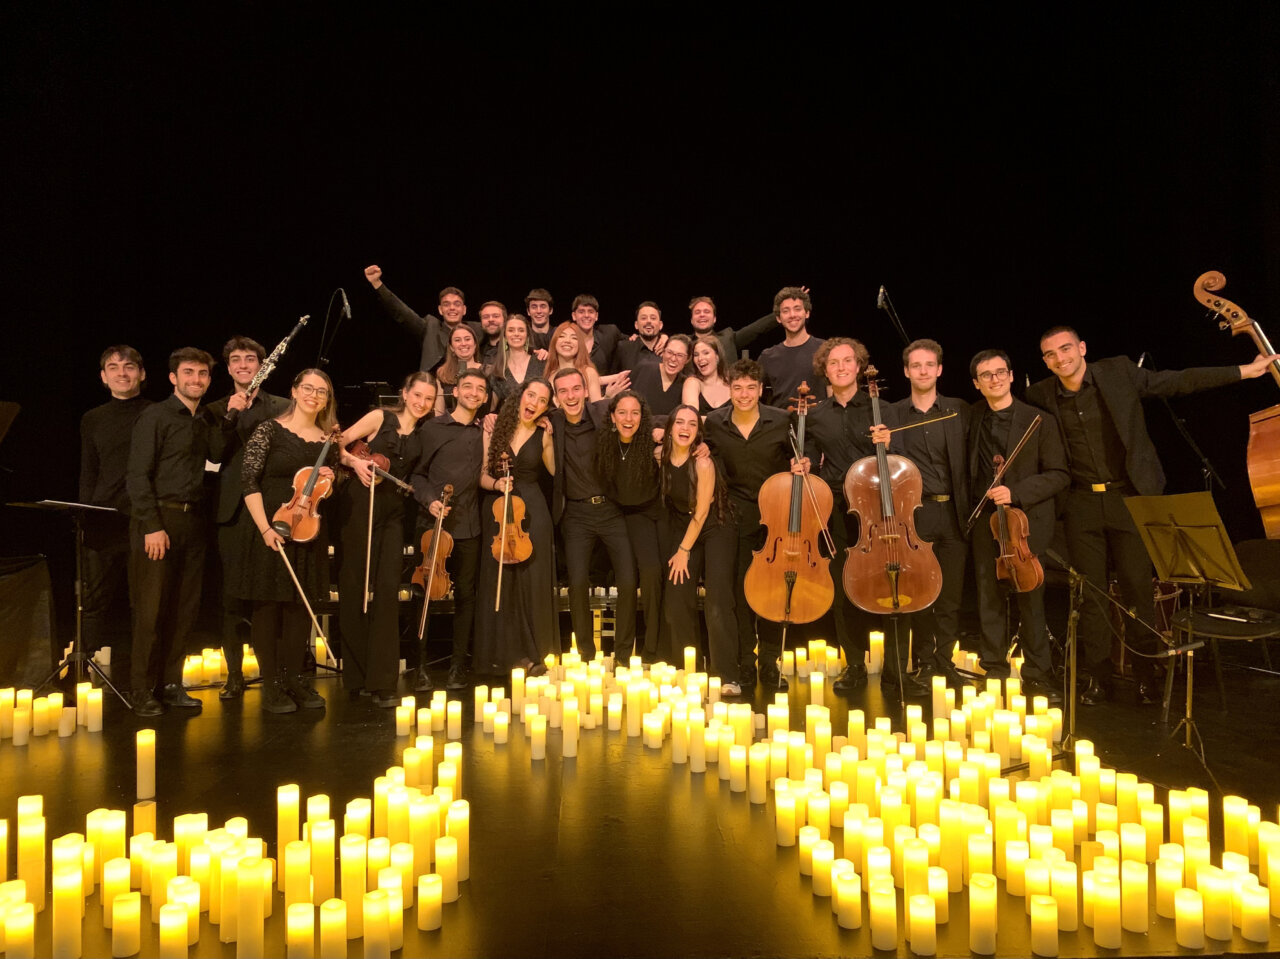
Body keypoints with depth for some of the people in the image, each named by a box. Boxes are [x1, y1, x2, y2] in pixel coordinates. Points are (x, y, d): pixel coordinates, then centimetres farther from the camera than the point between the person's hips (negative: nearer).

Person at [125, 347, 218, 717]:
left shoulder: (204, 421, 16)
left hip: (193, 520, 6)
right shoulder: (155, 416, -4)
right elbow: (138, 475, -9)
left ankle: (170, 684, 19)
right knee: (151, 608, -2)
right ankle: (142, 691, 9)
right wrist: (153, 526, -16)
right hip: (158, 518, -6)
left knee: (185, 608, 8)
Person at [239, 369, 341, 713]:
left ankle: (294, 678, 21)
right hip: (273, 529, -4)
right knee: (268, 605, 2)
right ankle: (271, 685, 11)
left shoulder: (329, 439, 8)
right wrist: (265, 528, -17)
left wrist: (330, 479, -4)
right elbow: (249, 481, -9)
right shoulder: (269, 430, -4)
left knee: (302, 606, 9)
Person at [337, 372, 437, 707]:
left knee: (387, 591, -4)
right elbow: (338, 443, -1)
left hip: (393, 513, 3)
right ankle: (355, 678, 16)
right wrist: (354, 461, -18)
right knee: (354, 588, 3)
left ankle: (382, 682, 0)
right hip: (360, 506, -3)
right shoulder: (380, 418, 2)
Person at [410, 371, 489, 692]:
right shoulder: (432, 428, 3)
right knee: (425, 593, 0)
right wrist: (429, 499, -11)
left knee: (465, 595, 7)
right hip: (434, 522, -2)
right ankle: (421, 665, 11)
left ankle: (458, 665, 18)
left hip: (469, 526, 2)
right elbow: (418, 473, 5)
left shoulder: (485, 433, 11)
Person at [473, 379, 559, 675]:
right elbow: (481, 474, 4)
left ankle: (533, 653, 14)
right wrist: (496, 484, -16)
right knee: (499, 582, 4)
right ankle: (505, 652, 17)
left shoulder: (543, 436, 2)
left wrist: (551, 437, -2)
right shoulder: (495, 428, 2)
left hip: (531, 512, -1)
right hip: (497, 511, 1)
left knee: (533, 581, 1)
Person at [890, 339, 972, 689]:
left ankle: (945, 660, 19)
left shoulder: (960, 411, 8)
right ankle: (925, 662, 16)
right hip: (913, 514, -1)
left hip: (953, 514, 1)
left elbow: (969, 464, 6)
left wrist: (968, 509, -3)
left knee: (951, 595, 5)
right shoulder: (891, 415, 5)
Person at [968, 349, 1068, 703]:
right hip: (985, 522, 4)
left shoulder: (1040, 421, -3)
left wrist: (1016, 493, -18)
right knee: (989, 601, 7)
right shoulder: (975, 417, 9)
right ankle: (994, 672, 19)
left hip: (1026, 522, -3)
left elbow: (1059, 475, -6)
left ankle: (1037, 675, 13)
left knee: (1030, 602, -1)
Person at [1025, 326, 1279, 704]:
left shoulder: (1119, 371, -2)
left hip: (1128, 497, -1)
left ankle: (1145, 675, 17)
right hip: (1081, 505, 1)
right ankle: (1097, 677, 15)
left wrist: (1245, 371, 3)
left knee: (1138, 588, 3)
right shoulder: (1041, 396, 0)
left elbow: (1180, 381, 3)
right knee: (1090, 592, 4)